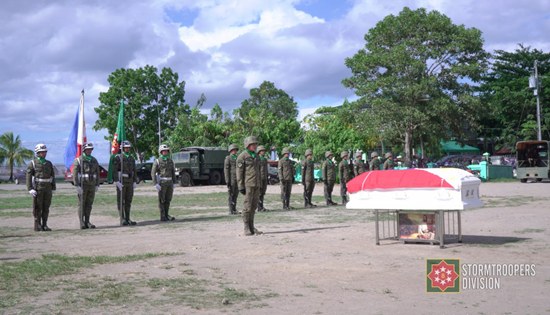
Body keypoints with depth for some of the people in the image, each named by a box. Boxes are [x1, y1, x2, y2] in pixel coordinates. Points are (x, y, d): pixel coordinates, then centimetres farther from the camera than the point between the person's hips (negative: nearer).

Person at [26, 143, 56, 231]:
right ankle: (37, 226, 5)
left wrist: (53, 187, 6)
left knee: (46, 207, 5)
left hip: (47, 188, 4)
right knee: (38, 208, -1)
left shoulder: (49, 163, 12)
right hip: (37, 188, -4)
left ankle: (44, 225, 10)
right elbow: (28, 177, -7)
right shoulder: (32, 163, -2)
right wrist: (30, 189, -17)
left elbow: (52, 176, 13)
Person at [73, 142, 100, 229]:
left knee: (89, 204, 6)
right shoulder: (78, 160, -6)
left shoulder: (94, 160, 10)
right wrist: (77, 186, -17)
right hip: (82, 185, -5)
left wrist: (97, 185, 5)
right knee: (82, 205, -2)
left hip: (92, 185, 5)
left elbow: (97, 173, 12)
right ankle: (82, 223, 1)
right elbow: (74, 174, -10)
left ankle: (87, 222, 11)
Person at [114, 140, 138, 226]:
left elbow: (134, 171, 14)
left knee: (128, 201, 6)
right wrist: (117, 182, -19)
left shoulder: (132, 158, 12)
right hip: (121, 181, -6)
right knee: (121, 201, -3)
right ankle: (122, 220, -1)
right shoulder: (118, 158, -6)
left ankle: (128, 219, 10)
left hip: (129, 182, 6)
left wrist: (135, 182, 6)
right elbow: (115, 171, -11)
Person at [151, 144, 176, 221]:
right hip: (161, 183, -5)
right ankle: (162, 217, 2)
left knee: (168, 200, 7)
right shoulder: (157, 161, -6)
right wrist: (156, 184, -18)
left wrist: (174, 183, 9)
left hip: (169, 183, 5)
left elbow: (173, 173, 14)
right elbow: (153, 173, -9)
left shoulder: (170, 161, 9)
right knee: (162, 200, -2)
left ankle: (166, 215, 15)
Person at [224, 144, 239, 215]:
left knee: (236, 194, 8)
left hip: (237, 179, 7)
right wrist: (227, 181, -17)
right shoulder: (228, 158, -6)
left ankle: (234, 209, 13)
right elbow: (226, 170, -11)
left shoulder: (237, 158, 16)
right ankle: (231, 211, -2)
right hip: (231, 179, -7)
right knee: (231, 195, -5)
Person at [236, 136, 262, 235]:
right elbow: (239, 172, -10)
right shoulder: (242, 156, -7)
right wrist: (241, 186, -16)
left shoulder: (255, 156, 15)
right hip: (247, 185, -7)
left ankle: (252, 227, 15)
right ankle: (246, 228, 1)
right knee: (247, 206, -4)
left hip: (256, 185, 7)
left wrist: (259, 185, 18)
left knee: (254, 206, 9)